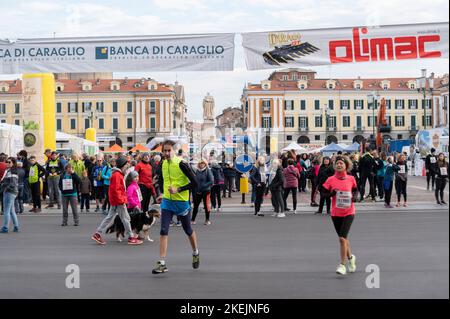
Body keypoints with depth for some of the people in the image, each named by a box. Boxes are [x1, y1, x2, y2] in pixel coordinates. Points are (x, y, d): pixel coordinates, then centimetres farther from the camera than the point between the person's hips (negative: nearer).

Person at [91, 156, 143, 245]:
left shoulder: (119, 174, 16)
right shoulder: (117, 175, -16)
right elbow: (115, 190, -23)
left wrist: (123, 199, 18)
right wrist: (121, 201, -22)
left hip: (115, 201, 10)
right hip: (118, 201, -10)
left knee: (110, 217, 12)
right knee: (126, 218, -3)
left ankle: (97, 234, 14)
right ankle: (131, 238, 3)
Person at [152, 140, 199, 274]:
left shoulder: (181, 164, -16)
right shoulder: (163, 164, 3)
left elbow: (194, 183, -16)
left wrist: (178, 190, -21)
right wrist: (163, 193, 12)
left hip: (182, 202, -4)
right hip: (167, 202, 4)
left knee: (188, 230, 14)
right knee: (163, 231, -8)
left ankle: (196, 253, 40)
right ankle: (162, 263, -7)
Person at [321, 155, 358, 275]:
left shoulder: (351, 179, -1)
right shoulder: (331, 180, -2)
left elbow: (356, 190, 15)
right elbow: (324, 193, 3)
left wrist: (355, 196, -6)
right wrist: (331, 194, -17)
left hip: (348, 213, -2)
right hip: (335, 213, 2)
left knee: (342, 238, -14)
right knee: (343, 238, 16)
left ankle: (342, 265, -6)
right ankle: (350, 257, 42)